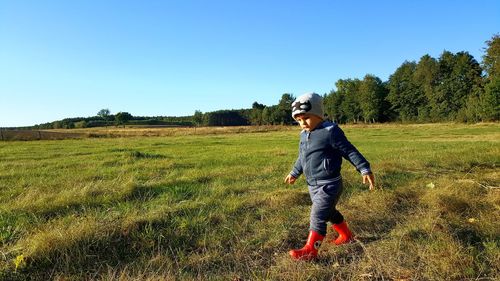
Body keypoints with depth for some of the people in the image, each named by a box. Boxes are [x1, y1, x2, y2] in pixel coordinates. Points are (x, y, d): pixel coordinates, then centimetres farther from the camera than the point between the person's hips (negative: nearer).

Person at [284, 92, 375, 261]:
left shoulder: (330, 131, -16)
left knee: (318, 216, -7)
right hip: (313, 185, 9)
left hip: (329, 185, -8)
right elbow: (302, 158, 22)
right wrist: (294, 173, 30)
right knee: (329, 212, 21)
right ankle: (346, 236, 42)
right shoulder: (304, 135, 8)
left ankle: (310, 250, 3)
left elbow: (349, 151, -12)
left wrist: (365, 170, -12)